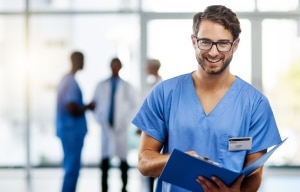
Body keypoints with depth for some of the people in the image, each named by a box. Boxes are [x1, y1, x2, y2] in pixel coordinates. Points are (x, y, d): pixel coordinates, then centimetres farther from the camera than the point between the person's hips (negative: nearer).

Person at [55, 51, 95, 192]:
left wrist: (84, 106, 11)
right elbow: (72, 109, -24)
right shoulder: (72, 82, -18)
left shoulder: (66, 79, 13)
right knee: (73, 166, -5)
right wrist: (87, 107, -9)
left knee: (71, 165, 15)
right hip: (72, 130, -10)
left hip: (68, 129, 10)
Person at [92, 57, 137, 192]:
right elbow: (95, 104, 9)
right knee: (105, 159, -2)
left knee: (123, 158, -1)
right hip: (106, 126, 0)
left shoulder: (127, 86, 7)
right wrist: (100, 120, -2)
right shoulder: (101, 86, 8)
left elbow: (133, 106, 6)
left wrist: (125, 122, -4)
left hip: (121, 127, 0)